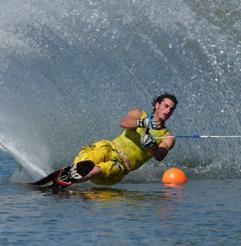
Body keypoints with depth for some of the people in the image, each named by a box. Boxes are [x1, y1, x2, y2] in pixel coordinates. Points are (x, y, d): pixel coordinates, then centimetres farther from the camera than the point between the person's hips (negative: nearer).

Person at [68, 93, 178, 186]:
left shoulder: (167, 138, 12)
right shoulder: (139, 114, 13)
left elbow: (159, 157, -9)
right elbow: (123, 122, -10)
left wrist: (153, 145, -30)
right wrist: (142, 122, -28)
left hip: (123, 164, -1)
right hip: (111, 148, 1)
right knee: (102, 149, -34)